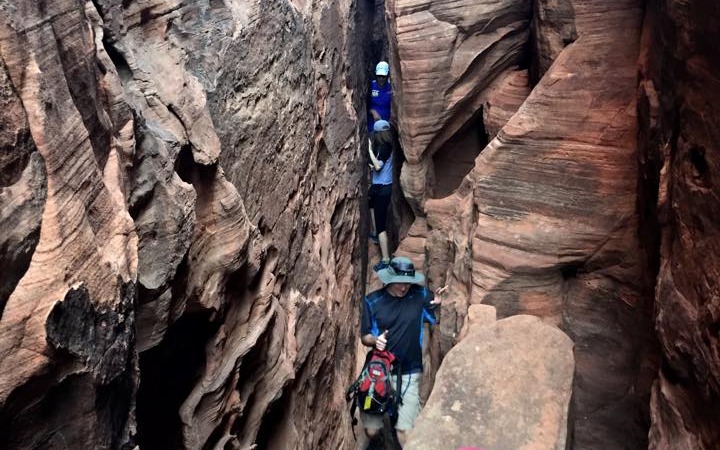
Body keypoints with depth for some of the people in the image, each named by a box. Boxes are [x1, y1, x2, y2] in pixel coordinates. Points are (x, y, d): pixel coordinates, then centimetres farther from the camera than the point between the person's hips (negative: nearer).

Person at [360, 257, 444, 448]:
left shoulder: (421, 296, -5)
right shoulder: (372, 301, -4)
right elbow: (364, 337, 3)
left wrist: (441, 303, -23)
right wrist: (375, 340, -19)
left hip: (409, 374, -1)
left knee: (405, 433, -6)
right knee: (371, 430, 8)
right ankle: (374, 445, 41)